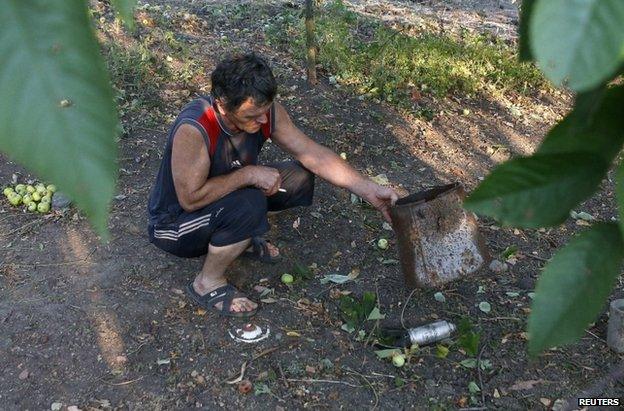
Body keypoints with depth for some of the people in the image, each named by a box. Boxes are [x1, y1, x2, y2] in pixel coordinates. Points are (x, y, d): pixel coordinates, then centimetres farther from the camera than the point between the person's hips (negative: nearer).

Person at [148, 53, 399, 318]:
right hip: (174, 222, -6)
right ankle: (208, 284, -9)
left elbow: (314, 154, -14)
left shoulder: (264, 111, -17)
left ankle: (241, 239, 13)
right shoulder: (193, 129, -36)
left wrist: (370, 191, -19)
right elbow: (191, 198, -33)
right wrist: (250, 174, -30)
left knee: (300, 178, -7)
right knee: (249, 205, -35)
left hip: (228, 197, 6)